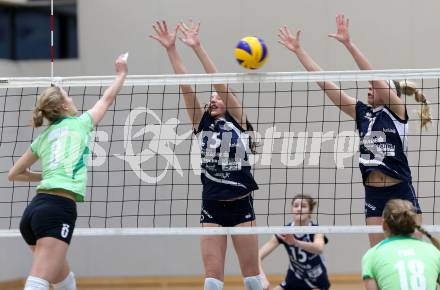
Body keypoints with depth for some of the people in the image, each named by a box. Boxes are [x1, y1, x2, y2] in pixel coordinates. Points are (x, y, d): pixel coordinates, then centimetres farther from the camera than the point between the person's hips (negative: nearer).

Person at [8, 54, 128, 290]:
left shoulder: (42, 138, 22)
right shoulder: (79, 124, 9)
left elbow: (13, 174, 32)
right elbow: (107, 98, 27)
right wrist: (121, 73, 44)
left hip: (35, 208, 7)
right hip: (59, 208, -7)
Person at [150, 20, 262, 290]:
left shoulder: (239, 121, 1)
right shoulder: (203, 124, 9)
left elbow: (221, 83, -9)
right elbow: (187, 88, 0)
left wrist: (198, 48, -15)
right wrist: (171, 50, -8)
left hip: (240, 206, -3)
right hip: (211, 207, 3)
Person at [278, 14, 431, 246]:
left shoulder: (397, 110, -4)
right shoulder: (361, 113, 9)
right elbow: (323, 81, 8)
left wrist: (348, 43, -26)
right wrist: (298, 50, 5)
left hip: (401, 193, -5)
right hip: (373, 195, 5)